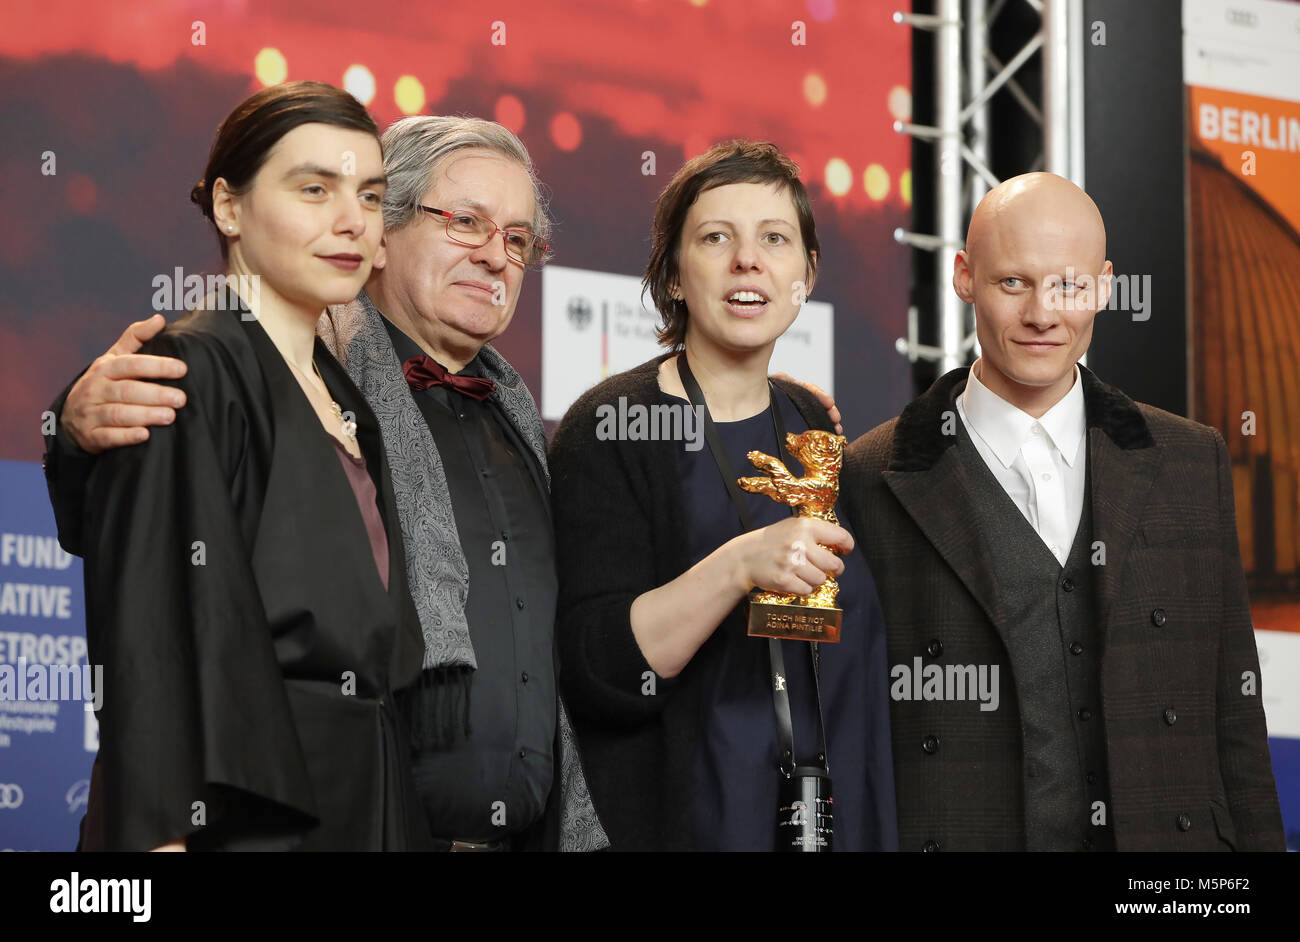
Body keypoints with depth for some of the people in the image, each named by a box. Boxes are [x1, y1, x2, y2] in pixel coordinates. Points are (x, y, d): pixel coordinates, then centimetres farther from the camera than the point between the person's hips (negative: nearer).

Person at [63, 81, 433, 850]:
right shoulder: (190, 378, -10)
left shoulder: (341, 398, 15)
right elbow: (154, 643, -17)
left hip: (365, 808, 8)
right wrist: (160, 838, -24)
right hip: (244, 811, -8)